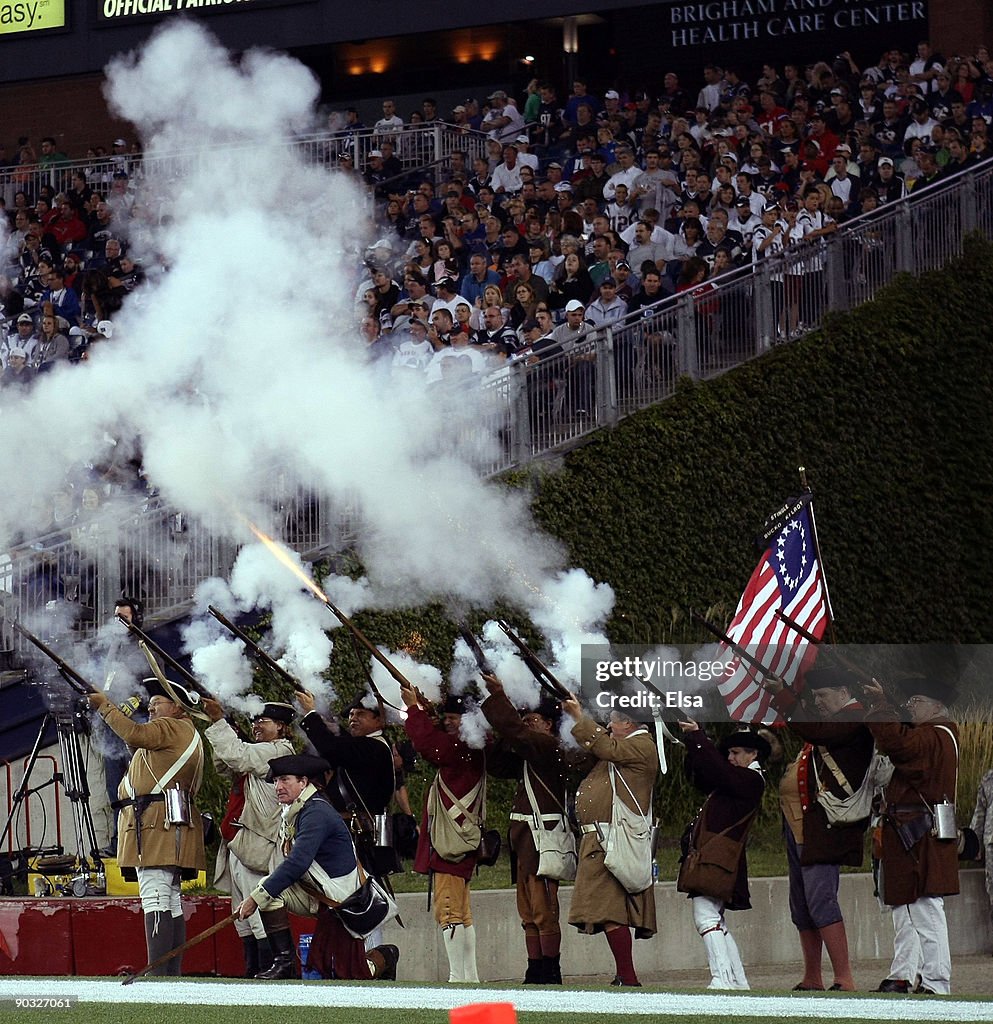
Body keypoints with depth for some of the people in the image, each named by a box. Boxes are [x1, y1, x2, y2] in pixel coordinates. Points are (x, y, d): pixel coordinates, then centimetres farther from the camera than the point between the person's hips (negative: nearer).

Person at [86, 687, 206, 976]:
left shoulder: (174, 727, -4)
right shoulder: (189, 734, 28)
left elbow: (135, 735, -20)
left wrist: (106, 707, -10)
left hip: (156, 824, -11)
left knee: (155, 898, -16)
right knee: (170, 900, 9)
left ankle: (158, 974, -24)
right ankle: (173, 974, 8)